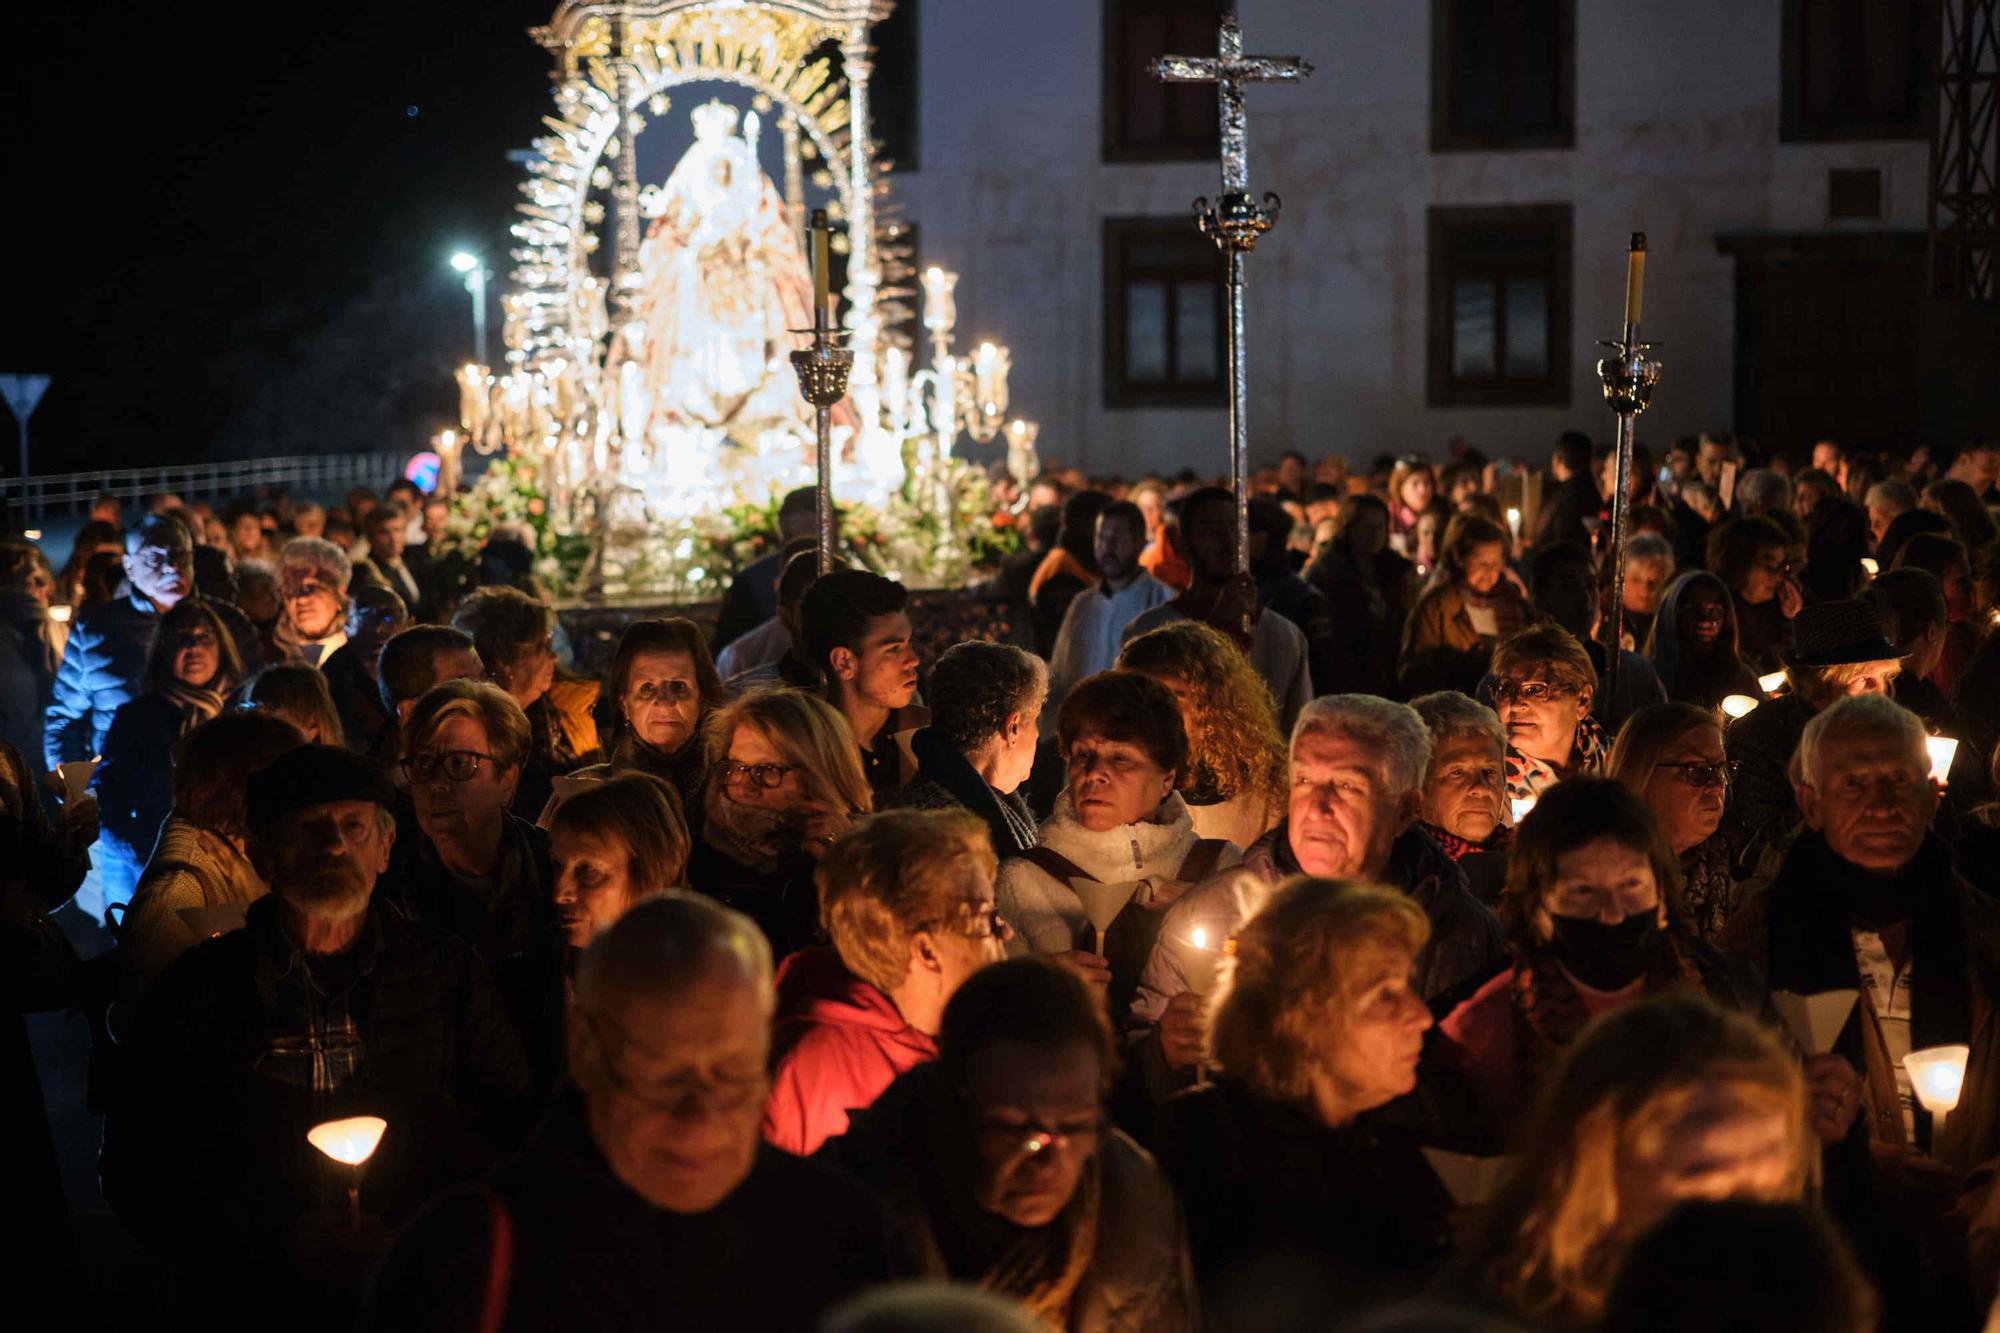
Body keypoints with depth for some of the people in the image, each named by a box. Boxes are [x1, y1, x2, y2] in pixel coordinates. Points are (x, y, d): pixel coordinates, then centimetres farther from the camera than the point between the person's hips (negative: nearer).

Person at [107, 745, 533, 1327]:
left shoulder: (447, 970, 11)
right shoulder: (198, 989, 6)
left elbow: (513, 1130, 10)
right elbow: (134, 1175, 6)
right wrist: (282, 1245, -8)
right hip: (256, 1302, 0)